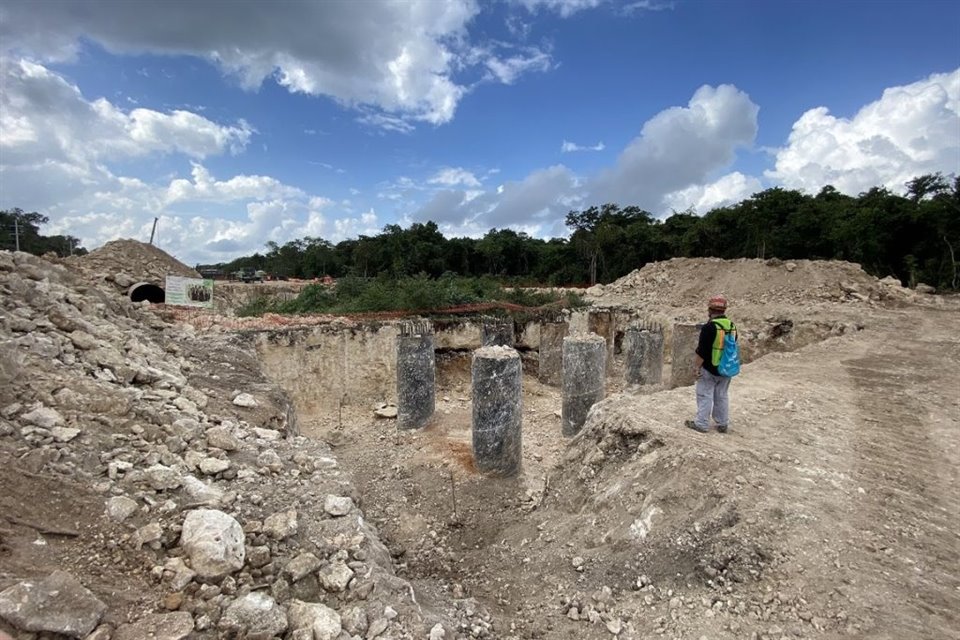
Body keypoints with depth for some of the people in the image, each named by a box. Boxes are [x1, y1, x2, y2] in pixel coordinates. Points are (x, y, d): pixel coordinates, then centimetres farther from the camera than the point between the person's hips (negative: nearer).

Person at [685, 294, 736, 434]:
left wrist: (696, 366, -11)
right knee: (722, 396, 16)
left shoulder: (709, 327, -19)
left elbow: (702, 351, -20)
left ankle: (702, 424, 6)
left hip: (709, 369, -7)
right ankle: (723, 425, 23)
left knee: (705, 396, 2)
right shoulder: (732, 326, 4)